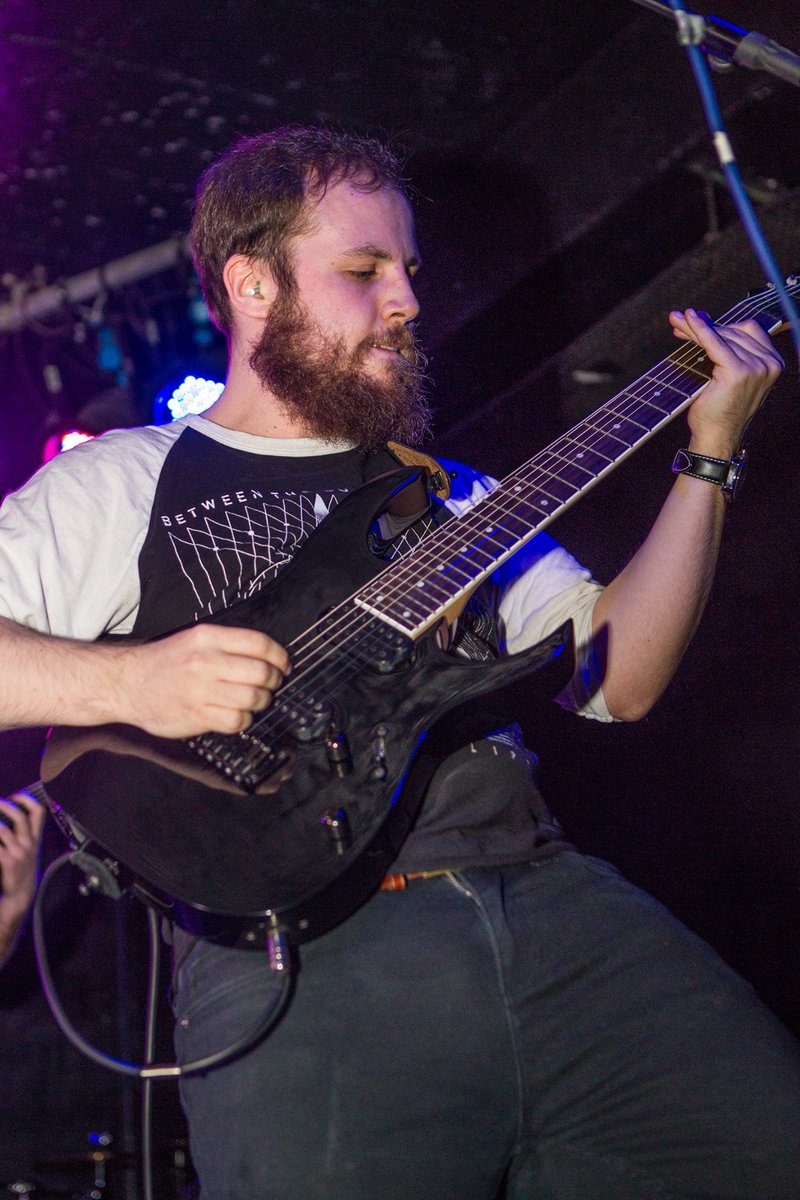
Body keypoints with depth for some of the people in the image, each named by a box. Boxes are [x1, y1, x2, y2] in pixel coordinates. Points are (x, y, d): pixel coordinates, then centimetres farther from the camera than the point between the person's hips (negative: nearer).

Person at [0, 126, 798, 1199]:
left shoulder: (452, 496, 27)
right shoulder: (118, 486, 13)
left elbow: (617, 677, 19)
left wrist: (710, 454, 14)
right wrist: (124, 679, -12)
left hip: (550, 897, 4)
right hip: (294, 946, -3)